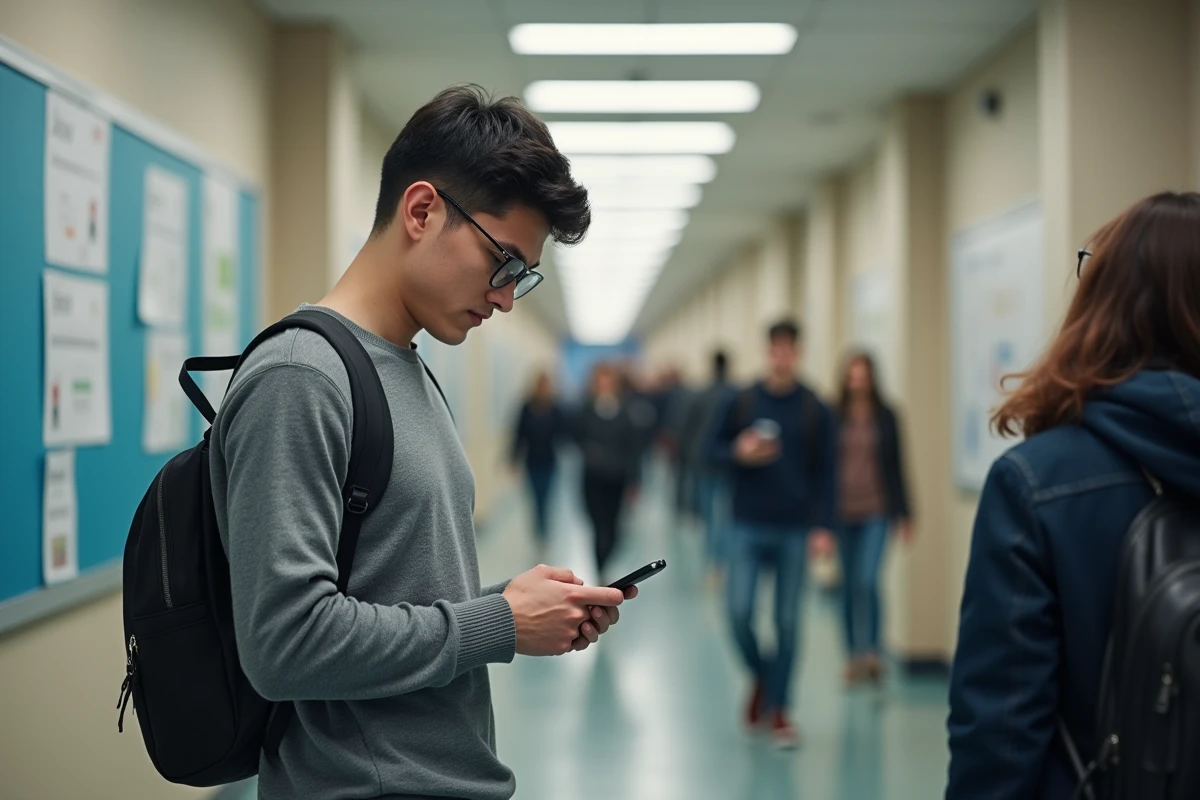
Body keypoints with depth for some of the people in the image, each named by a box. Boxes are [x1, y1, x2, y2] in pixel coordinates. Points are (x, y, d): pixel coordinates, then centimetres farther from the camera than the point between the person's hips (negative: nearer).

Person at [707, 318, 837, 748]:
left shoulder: (816, 410, 1)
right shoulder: (743, 401, 2)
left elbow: (826, 471, 0)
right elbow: (714, 447, 9)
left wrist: (822, 526, -8)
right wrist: (738, 452, -13)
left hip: (794, 531, 0)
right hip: (749, 527, 0)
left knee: (787, 621, 4)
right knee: (739, 611, -8)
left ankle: (778, 710, 16)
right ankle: (760, 677, 22)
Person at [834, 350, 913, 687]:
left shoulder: (885, 417, 1)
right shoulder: (834, 417, 0)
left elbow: (896, 466, 4)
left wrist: (903, 514, 3)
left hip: (876, 511, -1)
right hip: (842, 512, 1)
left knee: (867, 580, -14)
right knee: (849, 584, 10)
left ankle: (870, 651, -5)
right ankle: (855, 655, 20)